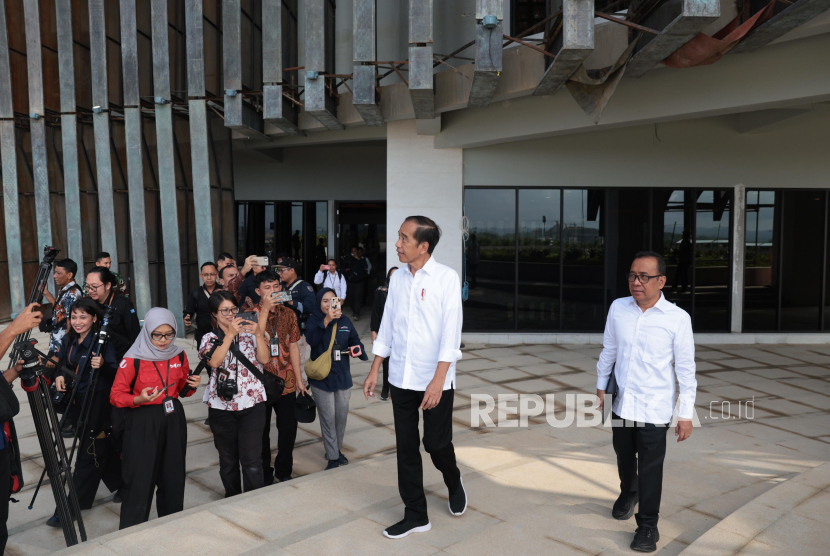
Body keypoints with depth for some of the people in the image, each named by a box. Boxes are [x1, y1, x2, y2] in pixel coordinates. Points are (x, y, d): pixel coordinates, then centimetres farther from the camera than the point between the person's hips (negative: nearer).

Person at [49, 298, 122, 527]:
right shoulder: (69, 341, 5)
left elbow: (116, 372, -20)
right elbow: (62, 363, 18)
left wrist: (103, 365, -40)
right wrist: (59, 375, -3)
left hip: (98, 403, -7)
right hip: (78, 402, 7)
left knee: (89, 454, -1)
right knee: (103, 449, 19)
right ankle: (121, 485, 37)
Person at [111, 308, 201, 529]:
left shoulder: (179, 356, 3)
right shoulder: (133, 360, -11)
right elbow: (116, 396, -7)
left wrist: (192, 385, -6)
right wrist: (138, 399, -25)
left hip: (173, 420, 4)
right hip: (142, 424, -4)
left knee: (173, 477, 11)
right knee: (139, 480, -3)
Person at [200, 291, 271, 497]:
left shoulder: (249, 333, 5)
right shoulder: (210, 339, 4)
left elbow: (264, 359, -8)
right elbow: (214, 362, -16)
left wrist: (258, 333, -19)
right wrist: (230, 334, -21)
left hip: (252, 404, -1)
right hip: (222, 407, 1)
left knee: (252, 460, -5)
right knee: (228, 459, 13)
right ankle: (232, 500, 30)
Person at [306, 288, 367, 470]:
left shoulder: (344, 321, 4)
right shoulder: (314, 321, -7)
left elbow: (355, 341, 13)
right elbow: (311, 339, -27)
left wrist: (357, 350, -10)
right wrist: (326, 321, -39)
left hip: (343, 376, 4)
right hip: (321, 378, -4)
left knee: (341, 416, 12)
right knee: (328, 418, 1)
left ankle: (336, 449, 33)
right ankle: (332, 458, 12)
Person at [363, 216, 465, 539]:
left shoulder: (446, 278, -10)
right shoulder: (397, 279, 5)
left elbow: (450, 333, -14)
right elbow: (386, 328, 12)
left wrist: (438, 380, -21)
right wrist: (374, 371, 11)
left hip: (435, 380, -4)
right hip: (400, 379, 5)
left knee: (436, 443, 5)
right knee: (406, 447, 9)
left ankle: (454, 484, 38)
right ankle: (416, 515, 24)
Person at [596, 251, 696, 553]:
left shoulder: (678, 318, -13)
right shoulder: (618, 308, -4)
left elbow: (686, 369, -8)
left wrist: (686, 414, -6)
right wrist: (601, 387, 12)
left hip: (654, 408, -4)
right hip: (621, 403, 4)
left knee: (650, 468, 3)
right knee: (624, 457, 22)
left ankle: (648, 525, 22)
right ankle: (628, 493, 51)